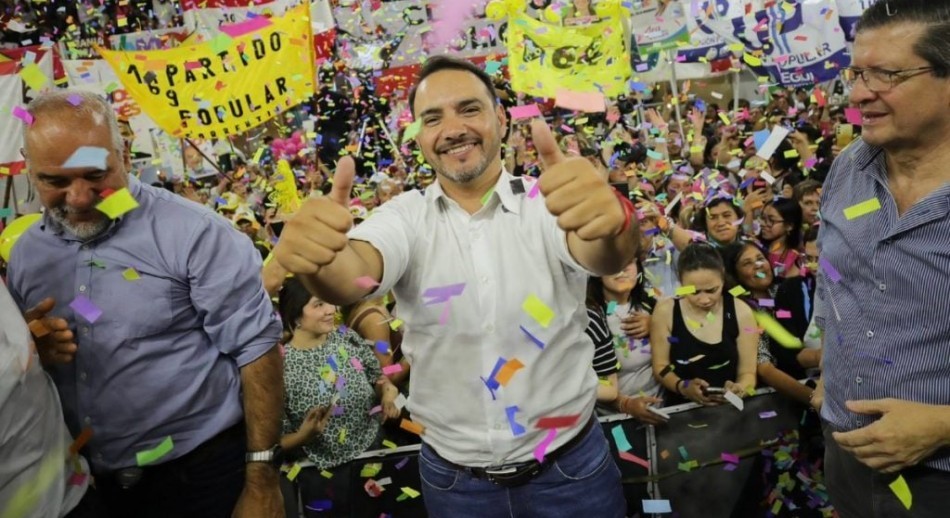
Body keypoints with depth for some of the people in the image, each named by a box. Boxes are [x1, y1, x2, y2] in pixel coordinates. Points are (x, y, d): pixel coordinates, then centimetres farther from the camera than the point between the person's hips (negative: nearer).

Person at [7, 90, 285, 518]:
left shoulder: (193, 233, -17)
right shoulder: (25, 254, 4)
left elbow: (254, 346, -17)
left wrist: (262, 479, -16)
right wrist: (31, 350, -9)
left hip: (204, 470, -5)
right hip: (102, 482, 6)